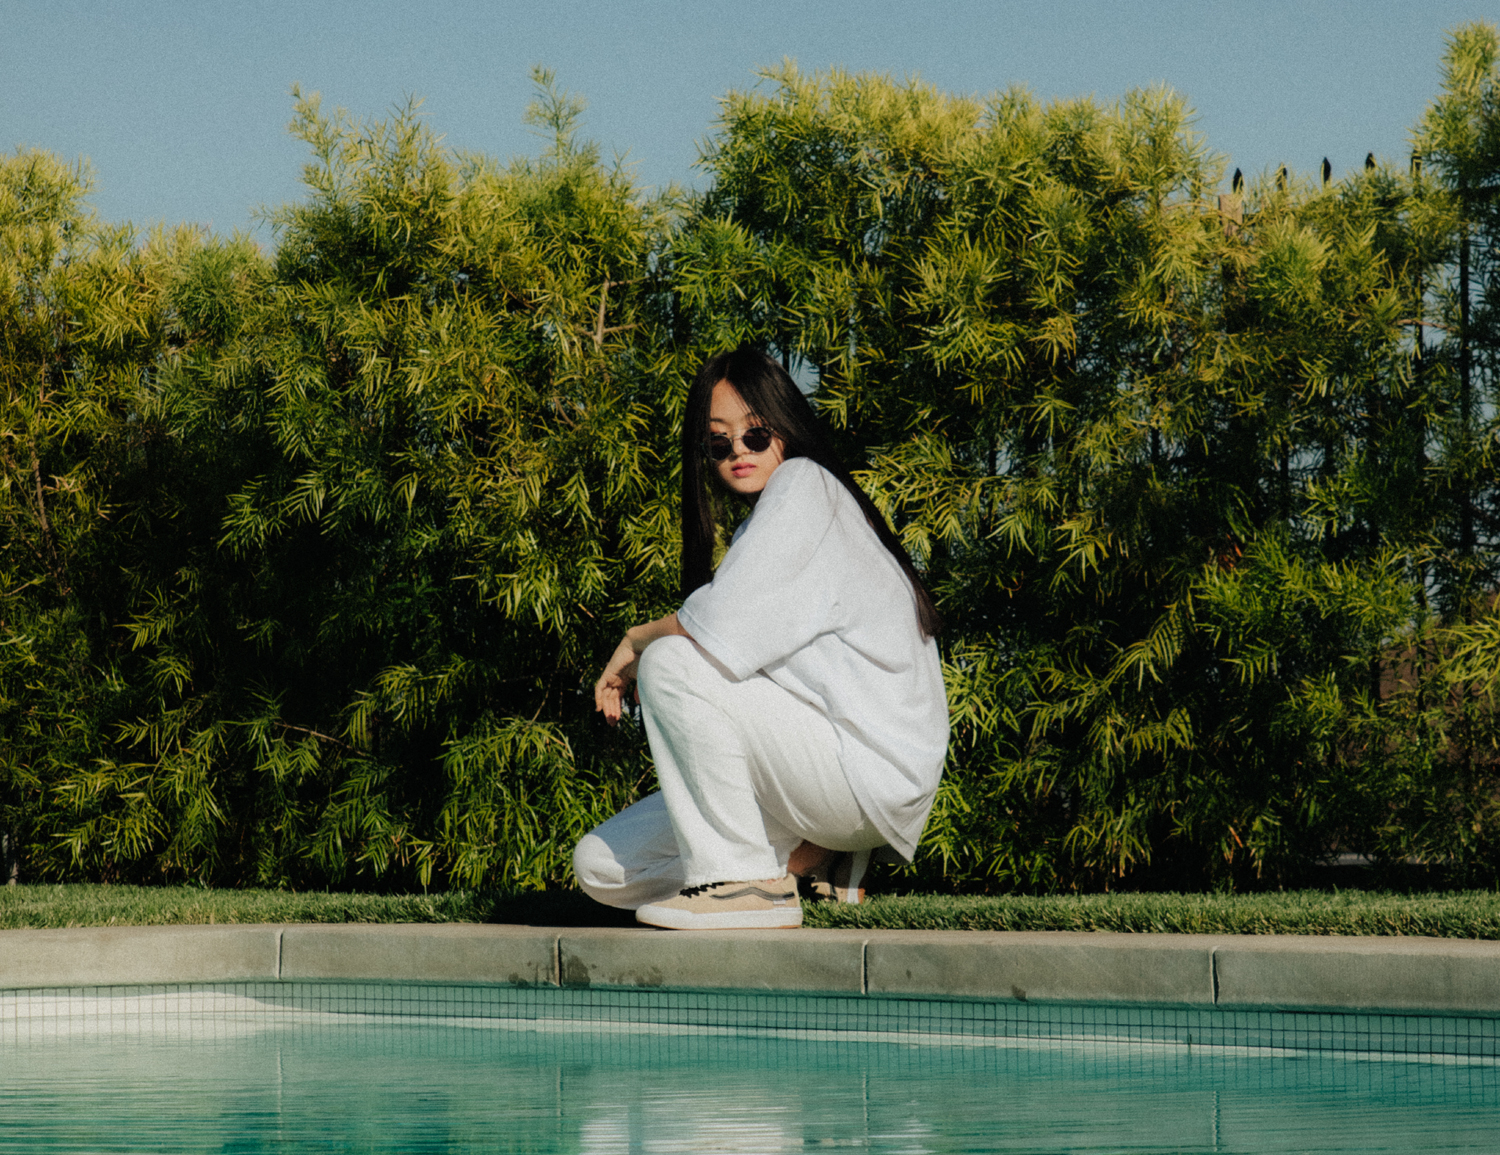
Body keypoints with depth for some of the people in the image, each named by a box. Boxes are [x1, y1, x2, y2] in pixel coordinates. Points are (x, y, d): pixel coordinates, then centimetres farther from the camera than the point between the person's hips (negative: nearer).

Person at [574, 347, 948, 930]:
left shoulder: (804, 484, -9)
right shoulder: (758, 527, 20)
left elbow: (724, 627, -23)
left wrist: (637, 640, -6)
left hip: (870, 768, -10)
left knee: (670, 661, -25)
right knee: (601, 865, 4)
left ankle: (746, 881, -17)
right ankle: (810, 858, 6)